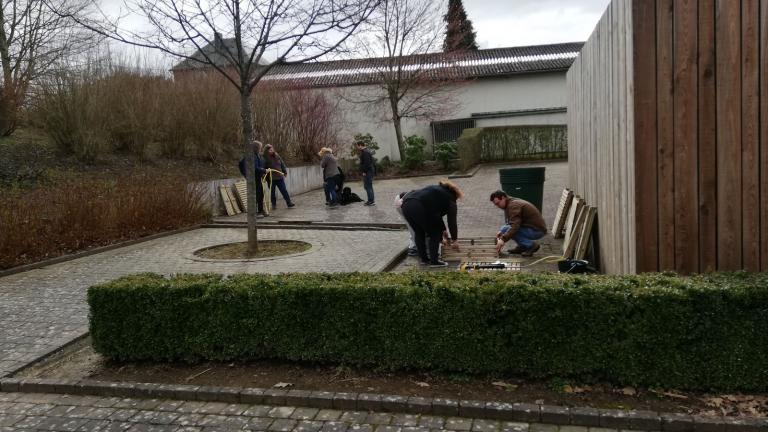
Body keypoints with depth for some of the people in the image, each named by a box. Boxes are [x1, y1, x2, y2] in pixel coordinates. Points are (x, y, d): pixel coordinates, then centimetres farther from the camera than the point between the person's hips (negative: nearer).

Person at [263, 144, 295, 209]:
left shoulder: (277, 156, 6)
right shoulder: (265, 158, -9)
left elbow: (282, 164, 15)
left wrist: (285, 172, 14)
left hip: (279, 177, 4)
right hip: (271, 178, -3)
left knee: (284, 190, 3)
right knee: (272, 192, 7)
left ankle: (289, 203, 5)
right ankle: (274, 204, 19)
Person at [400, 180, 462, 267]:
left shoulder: (437, 189, 35)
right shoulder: (450, 199, 14)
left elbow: (437, 214, 41)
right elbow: (452, 221, 15)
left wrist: (443, 229, 48)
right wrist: (455, 239, 26)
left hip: (406, 204, 8)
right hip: (420, 208, -7)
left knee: (419, 232, 25)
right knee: (435, 234, 13)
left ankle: (424, 259, 31)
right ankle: (434, 261, 14)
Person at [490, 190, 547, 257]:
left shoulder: (513, 205, -20)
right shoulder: (509, 204, 12)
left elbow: (515, 226, -31)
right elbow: (510, 224, 16)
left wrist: (503, 240, -35)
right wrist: (501, 231, -1)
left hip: (537, 230, -10)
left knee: (506, 230, -22)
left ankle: (532, 245, -11)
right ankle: (522, 246, 10)